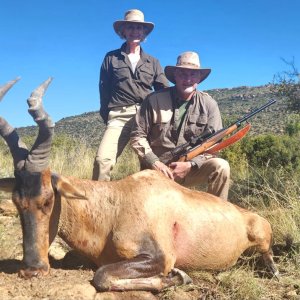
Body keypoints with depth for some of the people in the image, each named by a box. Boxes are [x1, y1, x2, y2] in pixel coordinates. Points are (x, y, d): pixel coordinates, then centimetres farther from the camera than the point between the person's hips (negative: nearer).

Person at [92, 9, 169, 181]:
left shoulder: (153, 62, 20)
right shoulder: (111, 58, 15)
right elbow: (104, 91, 13)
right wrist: (107, 117, 6)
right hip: (119, 116, -2)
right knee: (103, 159, -20)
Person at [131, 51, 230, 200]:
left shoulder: (209, 104, -1)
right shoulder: (154, 100, -6)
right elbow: (137, 136, -4)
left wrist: (190, 165, -18)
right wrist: (155, 163, -17)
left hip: (191, 168, 2)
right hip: (158, 169, -1)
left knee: (220, 167, -24)